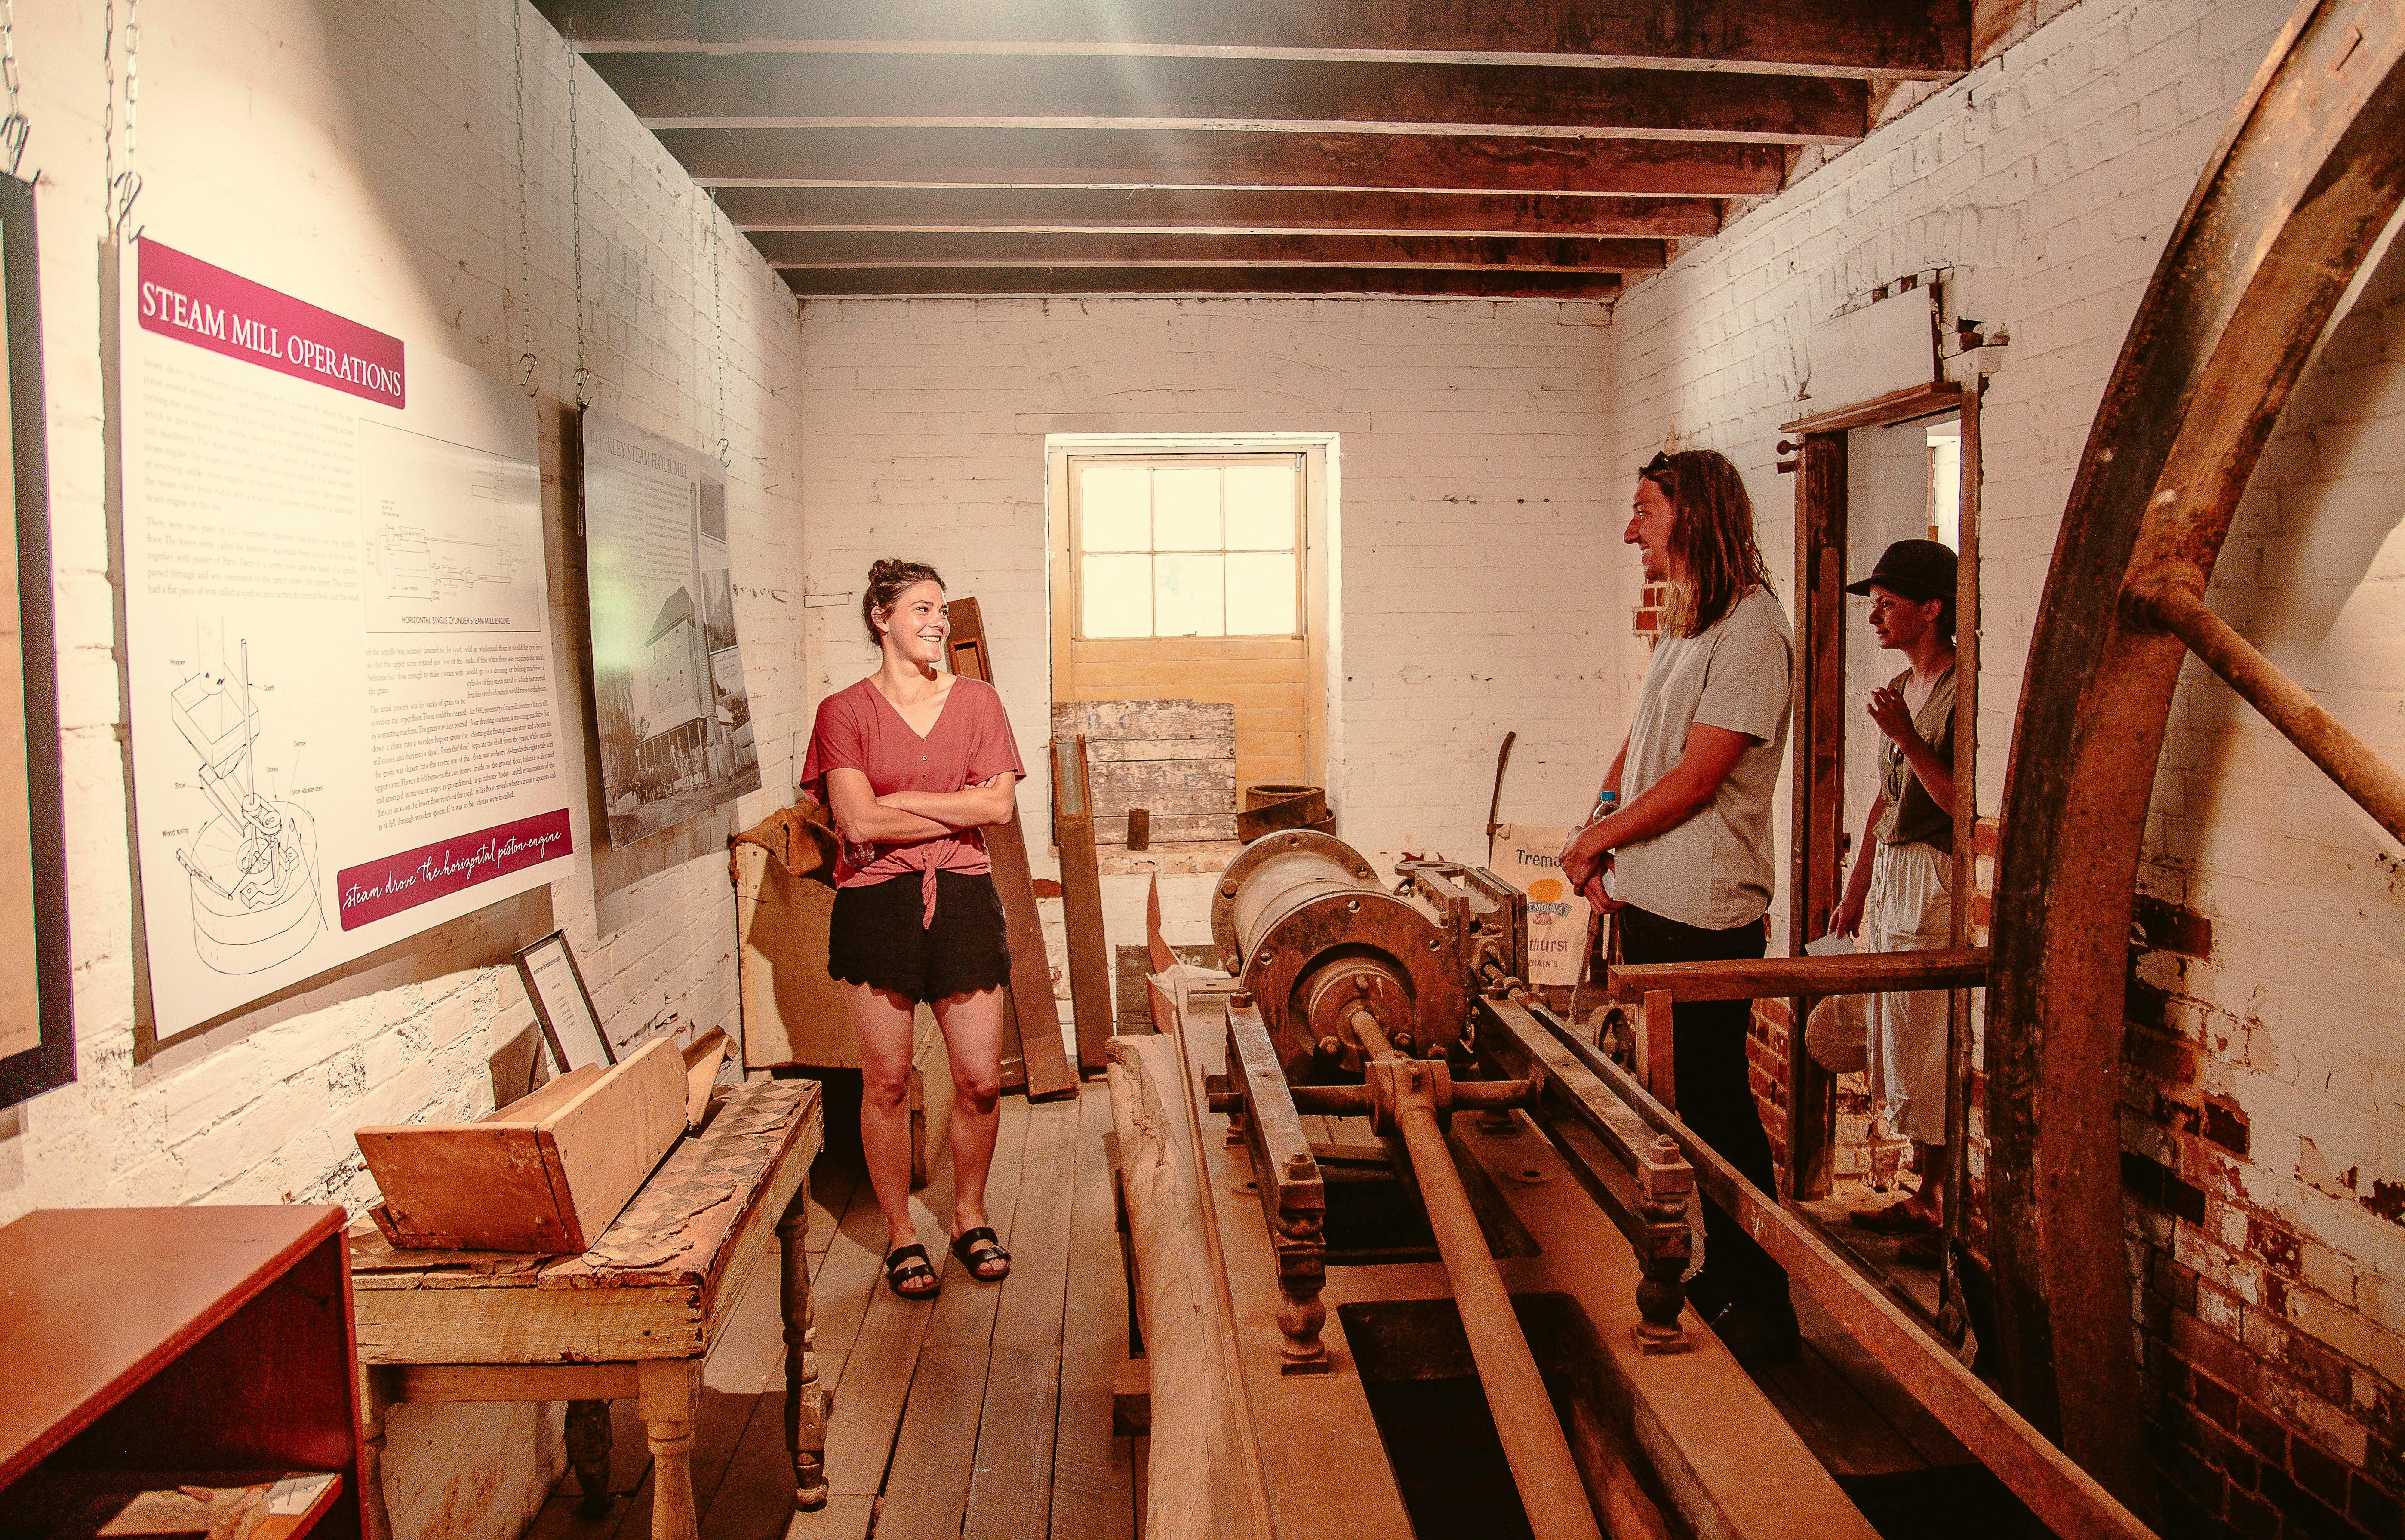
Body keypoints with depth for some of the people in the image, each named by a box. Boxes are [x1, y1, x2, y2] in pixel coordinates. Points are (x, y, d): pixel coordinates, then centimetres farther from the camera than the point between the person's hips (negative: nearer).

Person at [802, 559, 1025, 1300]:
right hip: (876, 905, -2)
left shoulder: (976, 700, 9)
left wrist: (901, 802, -8)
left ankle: (970, 1216, 26)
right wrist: (960, 810, -7)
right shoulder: (844, 711, 1)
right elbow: (859, 822, -11)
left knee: (981, 1079, 3)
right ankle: (901, 1234, 21)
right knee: (887, 1081, 5)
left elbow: (1000, 805, -3)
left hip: (963, 901, 2)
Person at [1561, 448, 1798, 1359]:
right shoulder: (1683, 627, 15)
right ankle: (1708, 1280, 29)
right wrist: (1603, 828, 2)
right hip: (1649, 905, 9)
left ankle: (1761, 1309, 13)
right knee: (1674, 1102, 16)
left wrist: (1596, 840, -8)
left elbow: (1694, 780, -18)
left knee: (1717, 1110, -1)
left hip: (1706, 919, -9)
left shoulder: (1751, 630, -14)